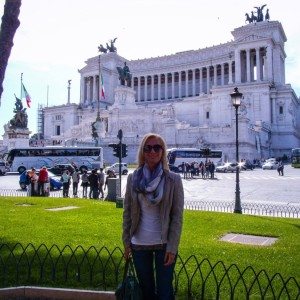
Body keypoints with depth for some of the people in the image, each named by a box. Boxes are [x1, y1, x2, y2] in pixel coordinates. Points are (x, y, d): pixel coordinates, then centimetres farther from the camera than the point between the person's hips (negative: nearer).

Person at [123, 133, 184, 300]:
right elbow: (127, 212, 3)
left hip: (164, 244, -2)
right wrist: (127, 242, 2)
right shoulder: (133, 178, -1)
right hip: (139, 244, 2)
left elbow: (177, 216, -8)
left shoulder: (173, 179, -8)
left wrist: (172, 247, -11)